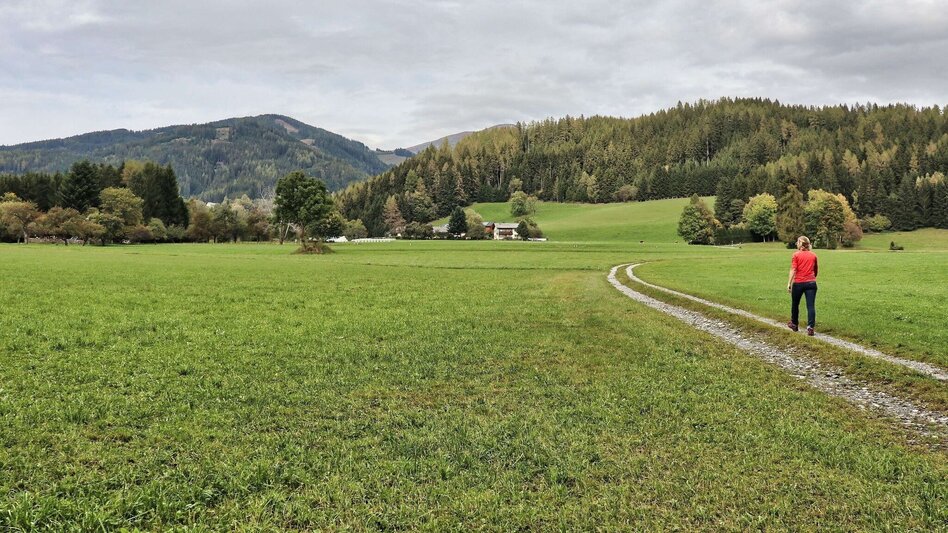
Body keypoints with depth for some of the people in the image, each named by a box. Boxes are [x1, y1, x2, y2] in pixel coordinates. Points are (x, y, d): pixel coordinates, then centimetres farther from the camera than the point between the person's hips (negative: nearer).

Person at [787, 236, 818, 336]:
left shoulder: (796, 255, -3)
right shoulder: (813, 255, 7)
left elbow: (793, 270, -11)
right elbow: (816, 270, 16)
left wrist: (789, 283, -13)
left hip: (798, 283, -2)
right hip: (811, 283, 2)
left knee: (795, 304, 17)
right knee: (811, 306, -3)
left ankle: (794, 324, 32)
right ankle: (810, 327, -15)